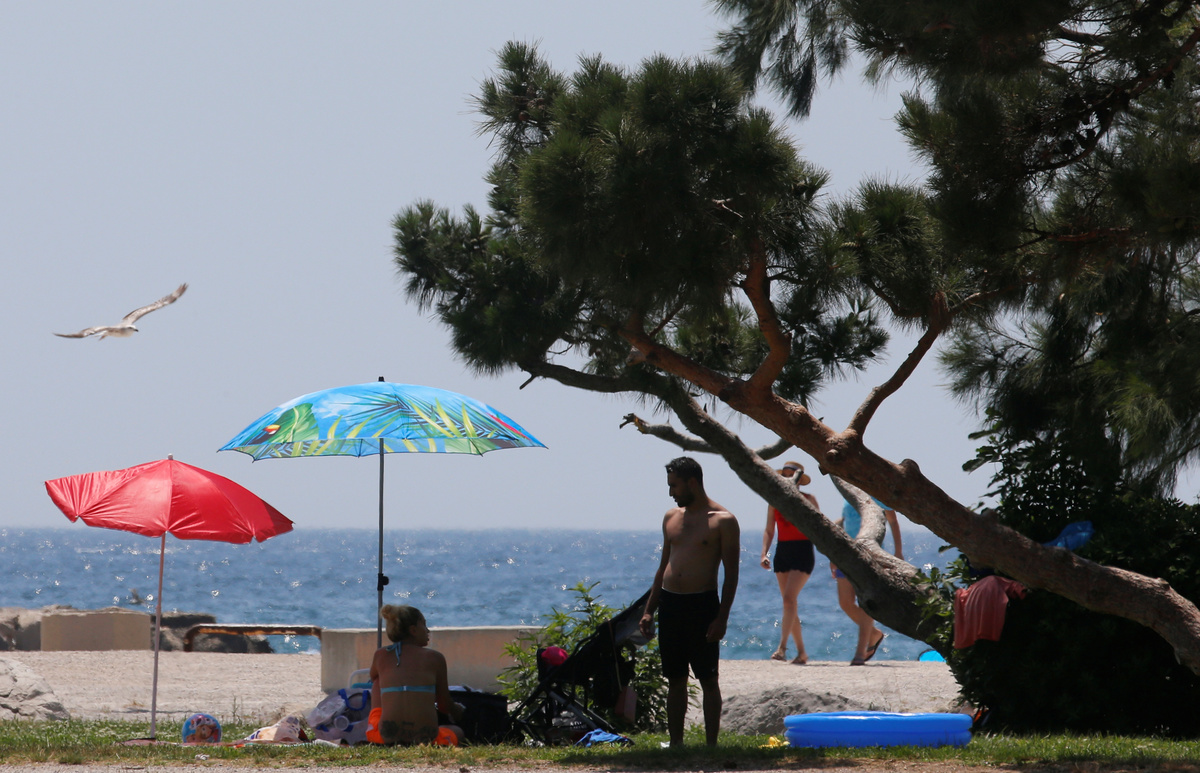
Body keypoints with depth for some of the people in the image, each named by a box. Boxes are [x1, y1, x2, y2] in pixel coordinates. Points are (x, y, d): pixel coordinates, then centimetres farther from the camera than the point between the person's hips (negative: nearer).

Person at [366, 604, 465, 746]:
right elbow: (445, 706, 14)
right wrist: (459, 711, 38)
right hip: (426, 738, -2)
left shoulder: (381, 655, 9)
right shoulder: (435, 657, 5)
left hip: (387, 737, 2)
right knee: (456, 731, 35)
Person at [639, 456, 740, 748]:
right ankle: (675, 744, 12)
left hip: (702, 604, -6)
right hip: (669, 604, 6)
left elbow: (731, 573, -7)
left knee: (708, 679, -2)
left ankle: (711, 745, 0)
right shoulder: (671, 518, 14)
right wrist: (649, 611, 14)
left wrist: (722, 618, -14)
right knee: (675, 680, 8)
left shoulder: (722, 521, -5)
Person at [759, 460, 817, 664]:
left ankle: (782, 647, -24)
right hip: (782, 552, 5)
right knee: (789, 602, 4)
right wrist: (764, 553, 1)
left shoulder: (808, 499, 0)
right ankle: (801, 651, 12)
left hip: (803, 552, -5)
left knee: (789, 598, -20)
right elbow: (769, 530, 12)